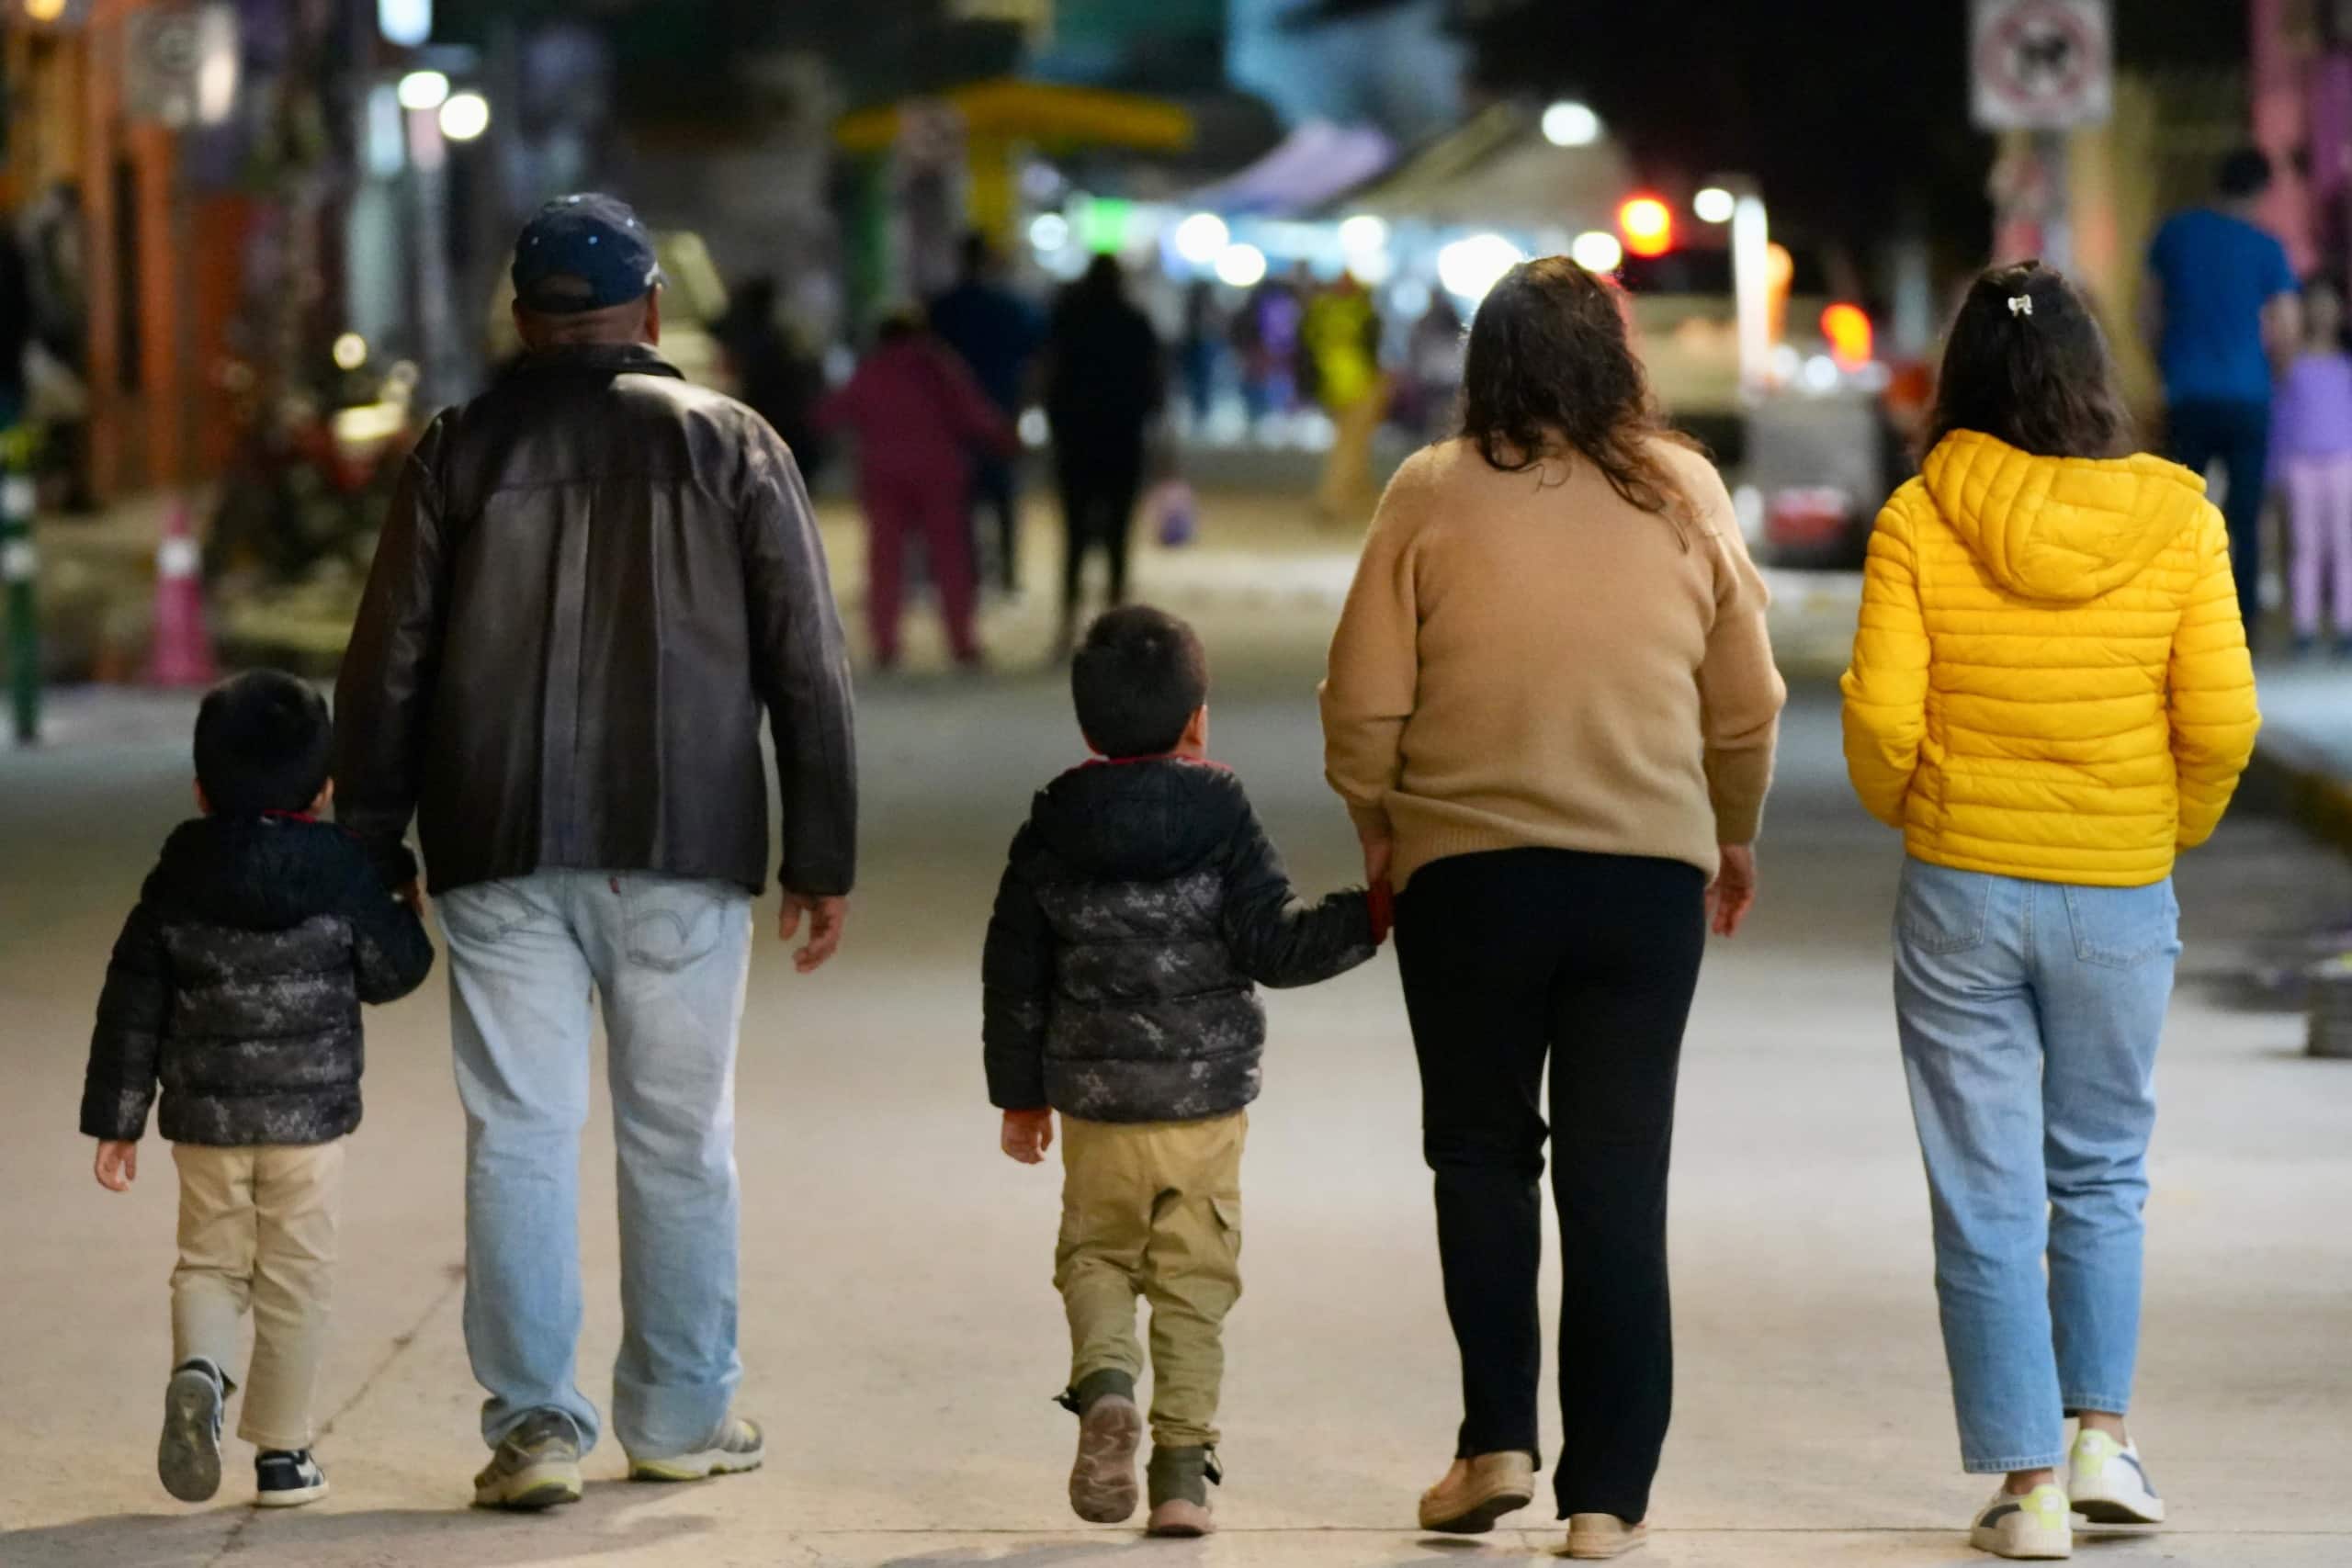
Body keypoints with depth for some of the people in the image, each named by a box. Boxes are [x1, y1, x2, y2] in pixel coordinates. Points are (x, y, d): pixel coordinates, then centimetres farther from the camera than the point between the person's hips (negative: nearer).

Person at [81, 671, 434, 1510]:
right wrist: (411, 920, 23)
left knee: (210, 1262, 14)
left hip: (205, 1118, 2)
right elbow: (390, 972, 2)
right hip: (310, 1114, -2)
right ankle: (282, 1451, 9)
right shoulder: (343, 876, -6)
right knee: (295, 1279, 8)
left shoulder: (174, 886, 0)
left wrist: (116, 1121, 6)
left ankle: (199, 1367, -17)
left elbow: (131, 1010, 1)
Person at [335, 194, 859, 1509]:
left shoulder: (464, 451, 4)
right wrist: (826, 859, 6)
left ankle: (534, 1423, -4)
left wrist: (368, 858, 9)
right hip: (683, 855, 0)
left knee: (519, 1135, 1)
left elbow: (387, 670, 4)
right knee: (679, 1138, 10)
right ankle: (682, 1416, 16)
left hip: (502, 857, 0)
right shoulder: (733, 445, 4)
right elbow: (810, 670, 2)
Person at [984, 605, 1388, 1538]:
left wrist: (1019, 1093, 15)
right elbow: (1272, 948, -12)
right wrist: (1373, 915, -4)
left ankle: (1104, 1380, -13)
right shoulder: (1222, 824, -7)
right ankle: (1182, 1464, 0)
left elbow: (1015, 976, 6)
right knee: (1194, 1281, 6)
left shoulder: (1050, 836, 2)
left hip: (1093, 1102, 1)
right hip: (1207, 1098, -1)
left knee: (1095, 1252, 16)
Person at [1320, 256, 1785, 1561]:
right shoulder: (1683, 495, 0)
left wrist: (1378, 835, 13)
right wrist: (1733, 836, 25)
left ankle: (1498, 1440, 8)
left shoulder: (1433, 495, -6)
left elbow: (1364, 704, -4)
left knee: (1482, 1156, 17)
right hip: (1648, 875, 1)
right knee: (1617, 1182, 6)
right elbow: (1748, 704, 8)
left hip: (1466, 871, -1)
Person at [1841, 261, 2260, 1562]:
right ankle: (2102, 1432, 13)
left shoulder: (1919, 521, -9)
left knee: (1988, 1201, 6)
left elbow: (1880, 718, -13)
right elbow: (2222, 722, -8)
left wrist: (1904, 810, 9)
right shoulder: (2175, 516, -5)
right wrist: (2178, 830, 11)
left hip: (1961, 887, -1)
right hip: (2121, 902, 1)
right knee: (2101, 1178, 21)